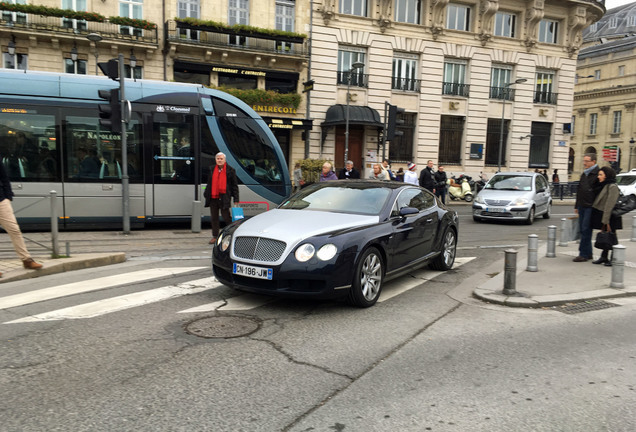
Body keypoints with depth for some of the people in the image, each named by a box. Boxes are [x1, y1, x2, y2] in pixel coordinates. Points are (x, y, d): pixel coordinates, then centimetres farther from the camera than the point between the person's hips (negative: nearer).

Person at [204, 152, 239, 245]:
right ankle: (215, 236, 17)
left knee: (226, 217, -3)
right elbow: (209, 184, 20)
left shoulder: (230, 170, -1)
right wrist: (206, 194, 15)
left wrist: (236, 199, -6)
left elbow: (234, 185, -1)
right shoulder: (212, 170, 12)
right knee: (214, 218, 8)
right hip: (213, 197, 5)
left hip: (224, 198, -5)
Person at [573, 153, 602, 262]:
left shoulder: (598, 174, -9)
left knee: (586, 230, -8)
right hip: (582, 206, 8)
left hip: (590, 207, -8)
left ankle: (584, 254, -4)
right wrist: (577, 206, 22)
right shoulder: (584, 174, 17)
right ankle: (588, 253, 18)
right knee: (582, 230, 10)